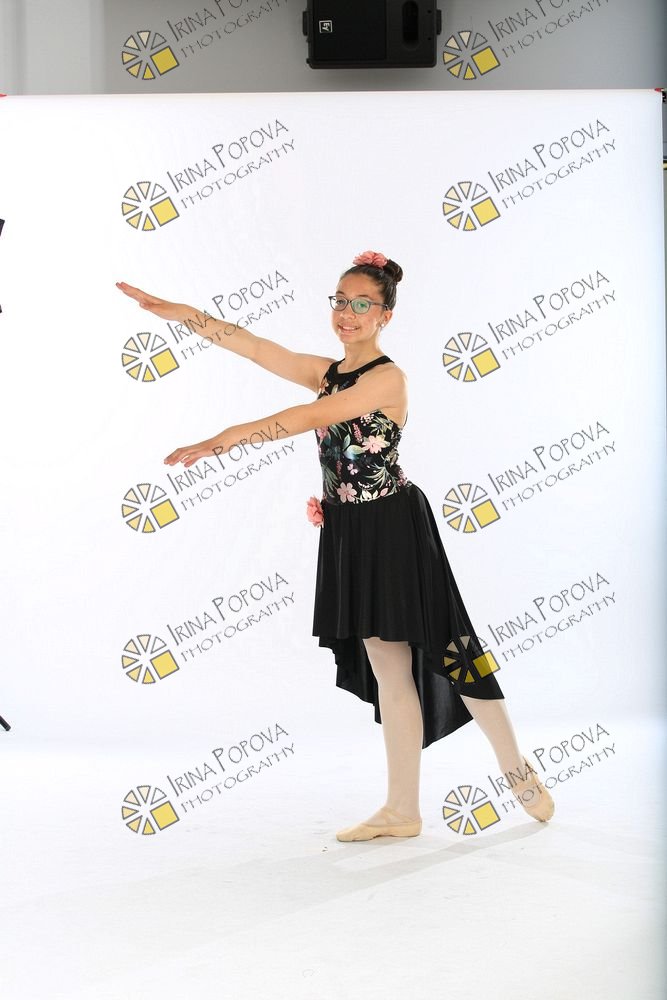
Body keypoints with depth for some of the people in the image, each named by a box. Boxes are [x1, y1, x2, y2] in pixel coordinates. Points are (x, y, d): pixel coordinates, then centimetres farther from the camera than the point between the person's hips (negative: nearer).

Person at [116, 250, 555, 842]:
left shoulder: (387, 377, -11)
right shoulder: (327, 372, 12)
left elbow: (311, 418, -22)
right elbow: (254, 347, 9)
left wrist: (224, 440, -26)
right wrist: (178, 312, 2)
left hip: (392, 527, -7)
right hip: (349, 532, 7)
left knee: (447, 652, -1)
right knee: (388, 667, 8)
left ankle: (520, 774, 17)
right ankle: (403, 811, 12)